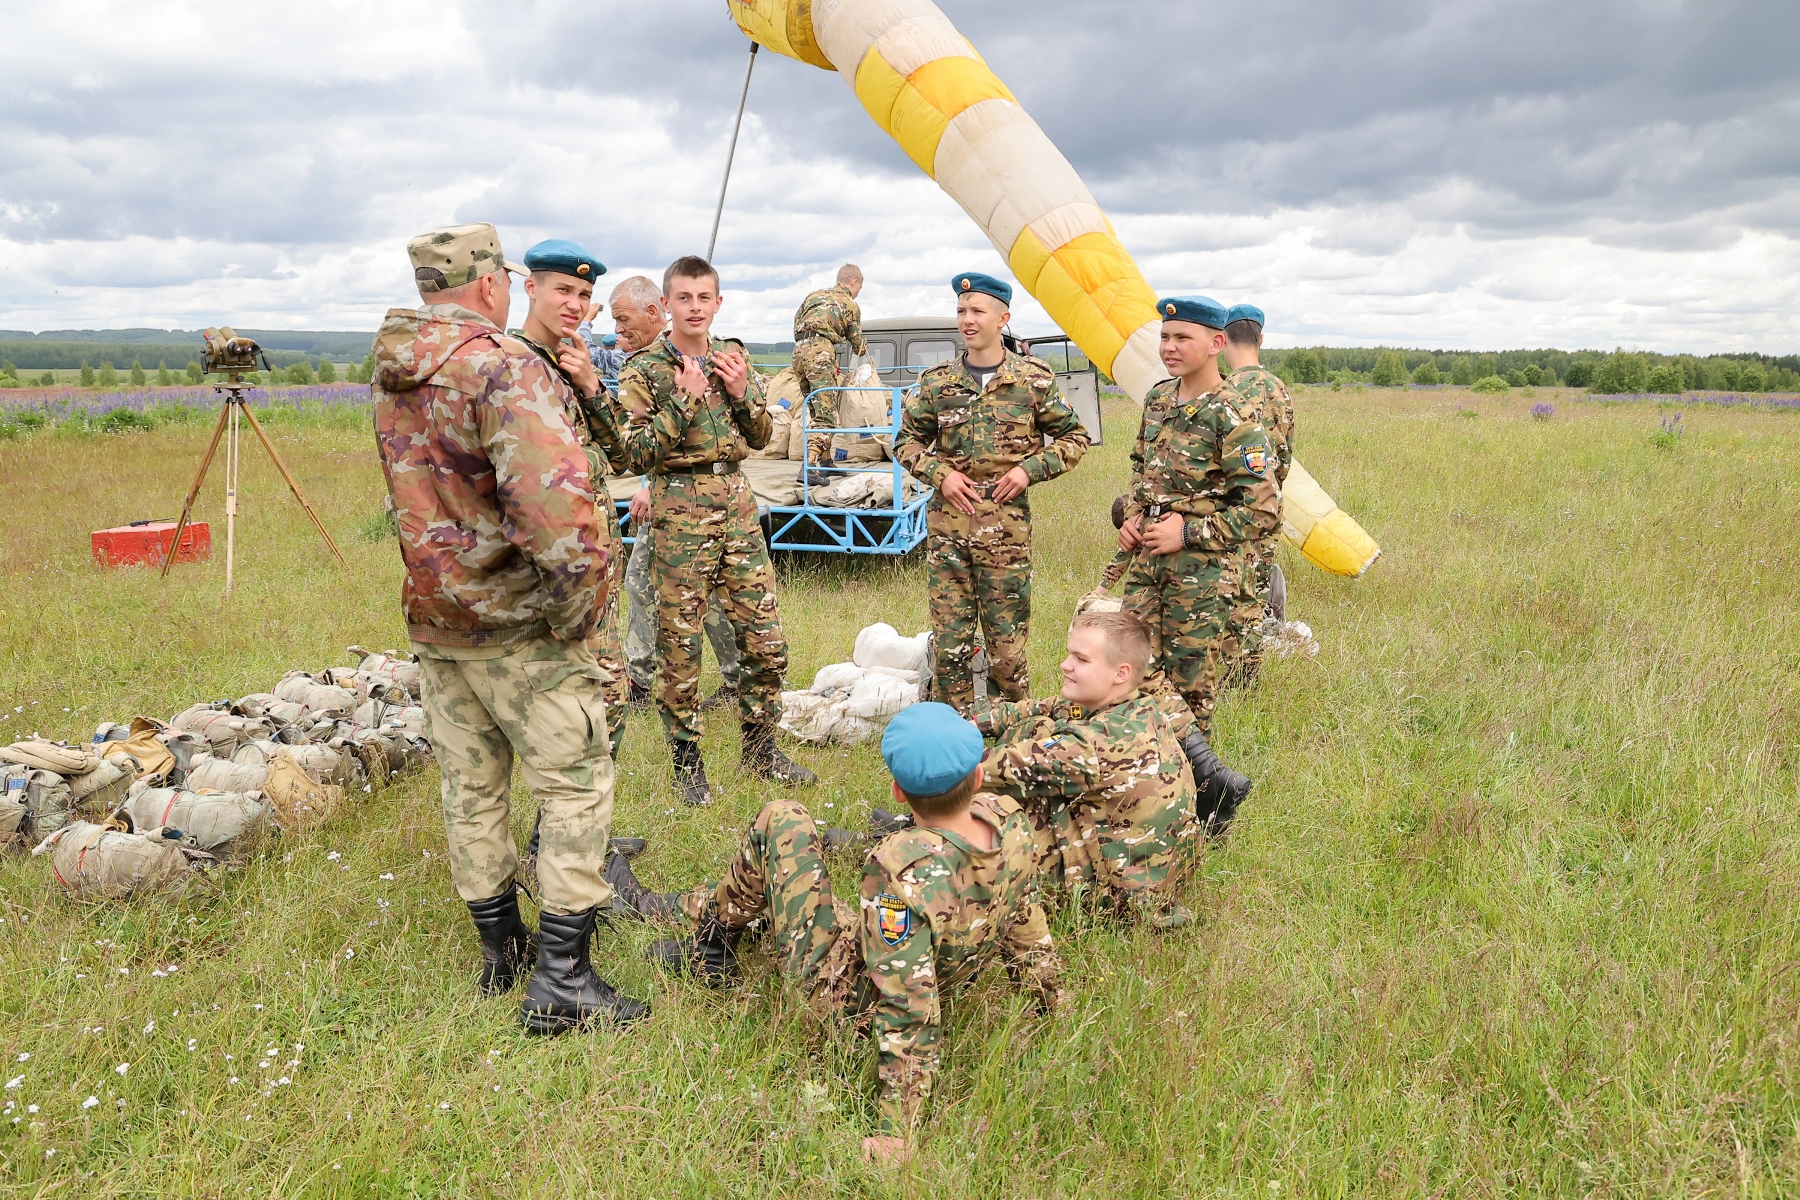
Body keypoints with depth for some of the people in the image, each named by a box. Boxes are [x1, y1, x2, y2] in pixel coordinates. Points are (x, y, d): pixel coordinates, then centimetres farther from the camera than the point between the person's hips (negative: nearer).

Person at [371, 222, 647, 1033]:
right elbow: (551, 494, -32)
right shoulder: (503, 367, -19)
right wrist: (579, 599, -21)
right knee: (576, 787, 2)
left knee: (471, 787, 16)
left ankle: (500, 950, 30)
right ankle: (560, 981, 5)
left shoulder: (390, 374, 7)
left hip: (431, 620, 8)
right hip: (515, 625, -8)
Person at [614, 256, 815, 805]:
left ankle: (761, 750, 24)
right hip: (680, 511, -4)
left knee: (766, 639, 7)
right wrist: (684, 401, -16)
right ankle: (687, 763, 17)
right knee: (679, 642, 2)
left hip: (738, 505, 5)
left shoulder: (732, 357, 11)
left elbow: (760, 438, 14)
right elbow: (636, 452, -11)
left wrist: (743, 393, -3)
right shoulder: (645, 369, -3)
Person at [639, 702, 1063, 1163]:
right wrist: (1051, 996, 14)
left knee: (782, 819, 3)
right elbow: (1023, 917, -2)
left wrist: (894, 1132, -29)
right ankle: (701, 904, 48)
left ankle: (713, 943, 22)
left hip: (835, 989, -7)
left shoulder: (903, 870, -40)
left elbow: (908, 1008, -37)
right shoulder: (1007, 818, -20)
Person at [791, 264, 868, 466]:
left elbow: (796, 322, 25)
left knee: (817, 411, 17)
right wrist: (865, 349, 41)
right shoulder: (851, 305, 13)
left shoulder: (814, 294, 26)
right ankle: (809, 464, -25)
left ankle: (825, 461, 19)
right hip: (820, 352, -6)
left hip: (799, 351, 7)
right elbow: (859, 346, 19)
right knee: (826, 414, -10)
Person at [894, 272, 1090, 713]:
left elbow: (1074, 438, 10)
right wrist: (939, 473, -3)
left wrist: (1030, 469, -5)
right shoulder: (936, 382, 6)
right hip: (947, 524, 2)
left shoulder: (1034, 379, 2)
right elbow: (907, 441, 15)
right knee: (950, 639, 4)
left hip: (1007, 524, -2)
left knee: (1007, 640, 3)